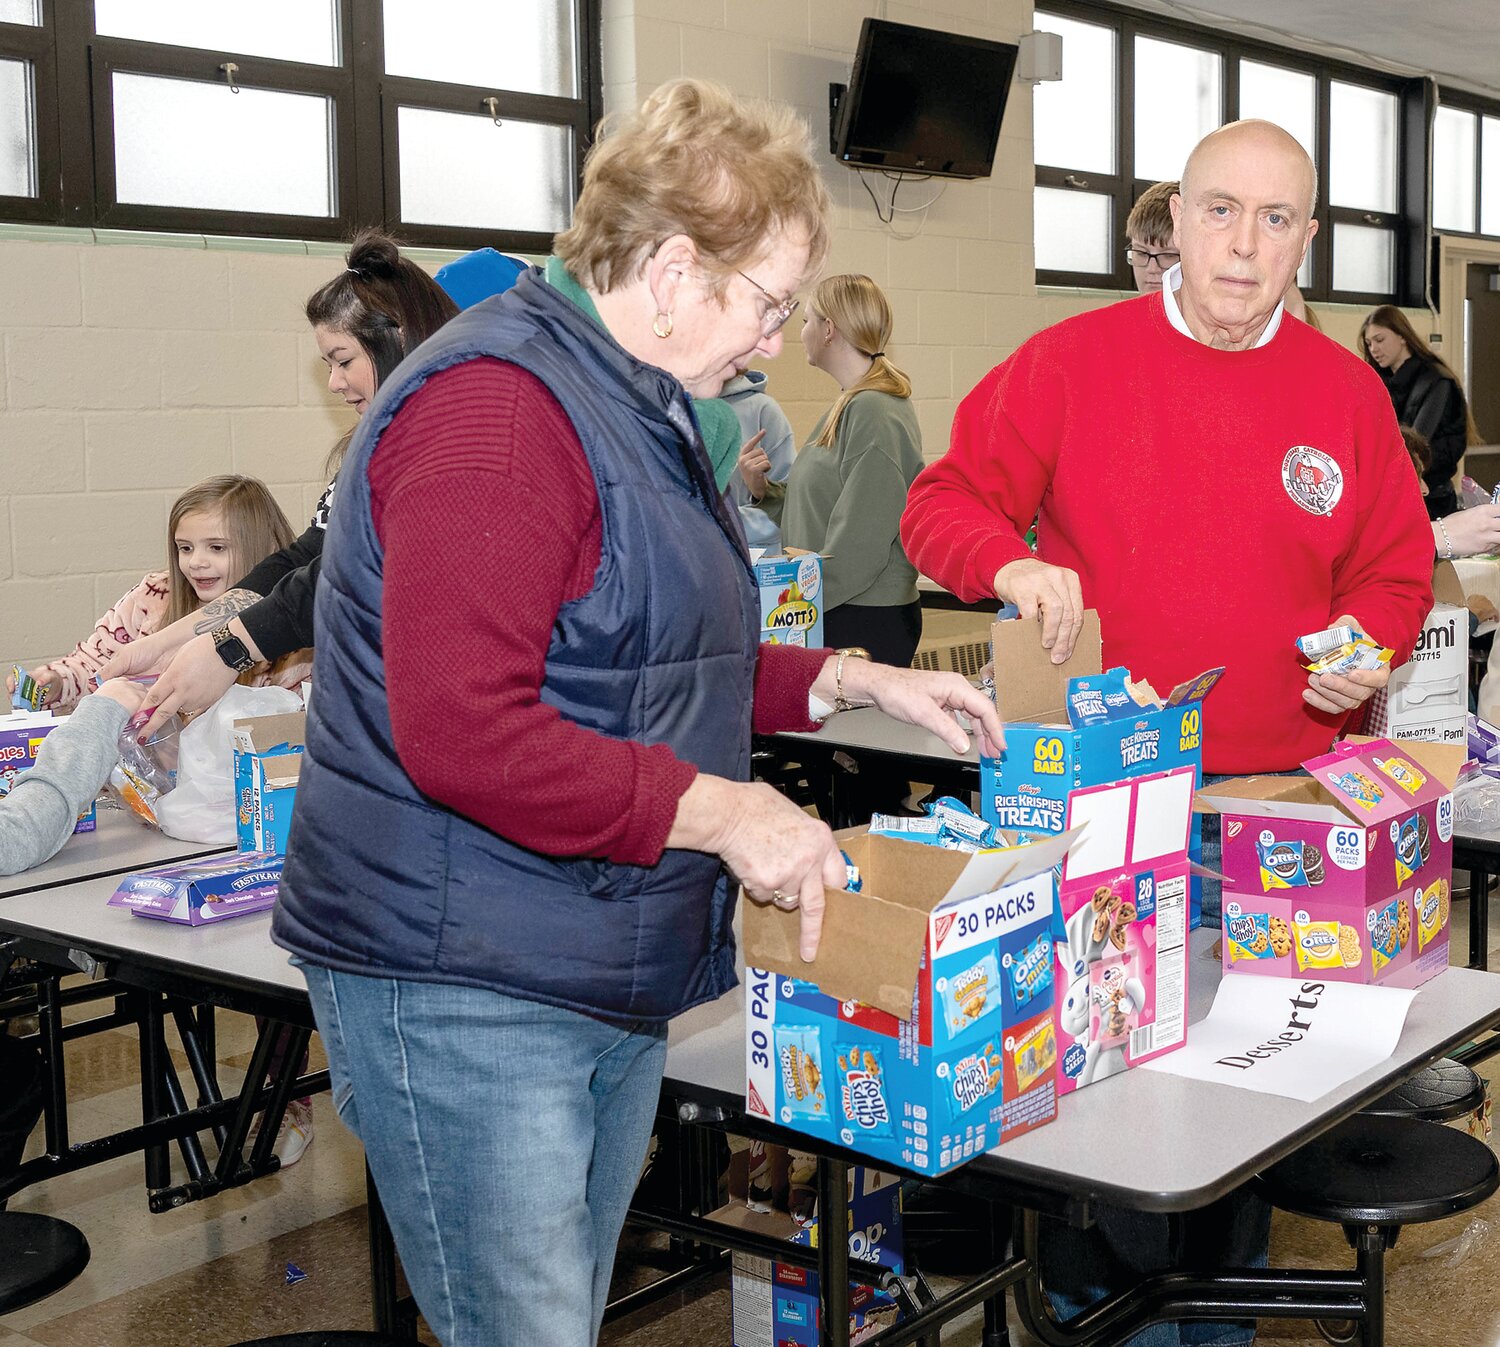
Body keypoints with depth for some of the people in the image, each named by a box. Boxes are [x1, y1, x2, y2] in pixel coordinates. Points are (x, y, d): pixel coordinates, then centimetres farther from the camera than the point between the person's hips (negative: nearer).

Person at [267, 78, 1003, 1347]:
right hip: (467, 994, -10)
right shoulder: (497, 404, -19)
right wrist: (720, 813, -22)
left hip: (612, 978, 10)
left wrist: (849, 680, 14)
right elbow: (462, 735, -28)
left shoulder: (638, 405, 15)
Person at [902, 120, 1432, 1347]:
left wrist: (1366, 649, -5)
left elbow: (1396, 570, 15)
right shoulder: (1071, 360, 0)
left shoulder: (1346, 393, 7)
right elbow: (944, 504, 2)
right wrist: (1012, 565, -19)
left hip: (1278, 797, 2)